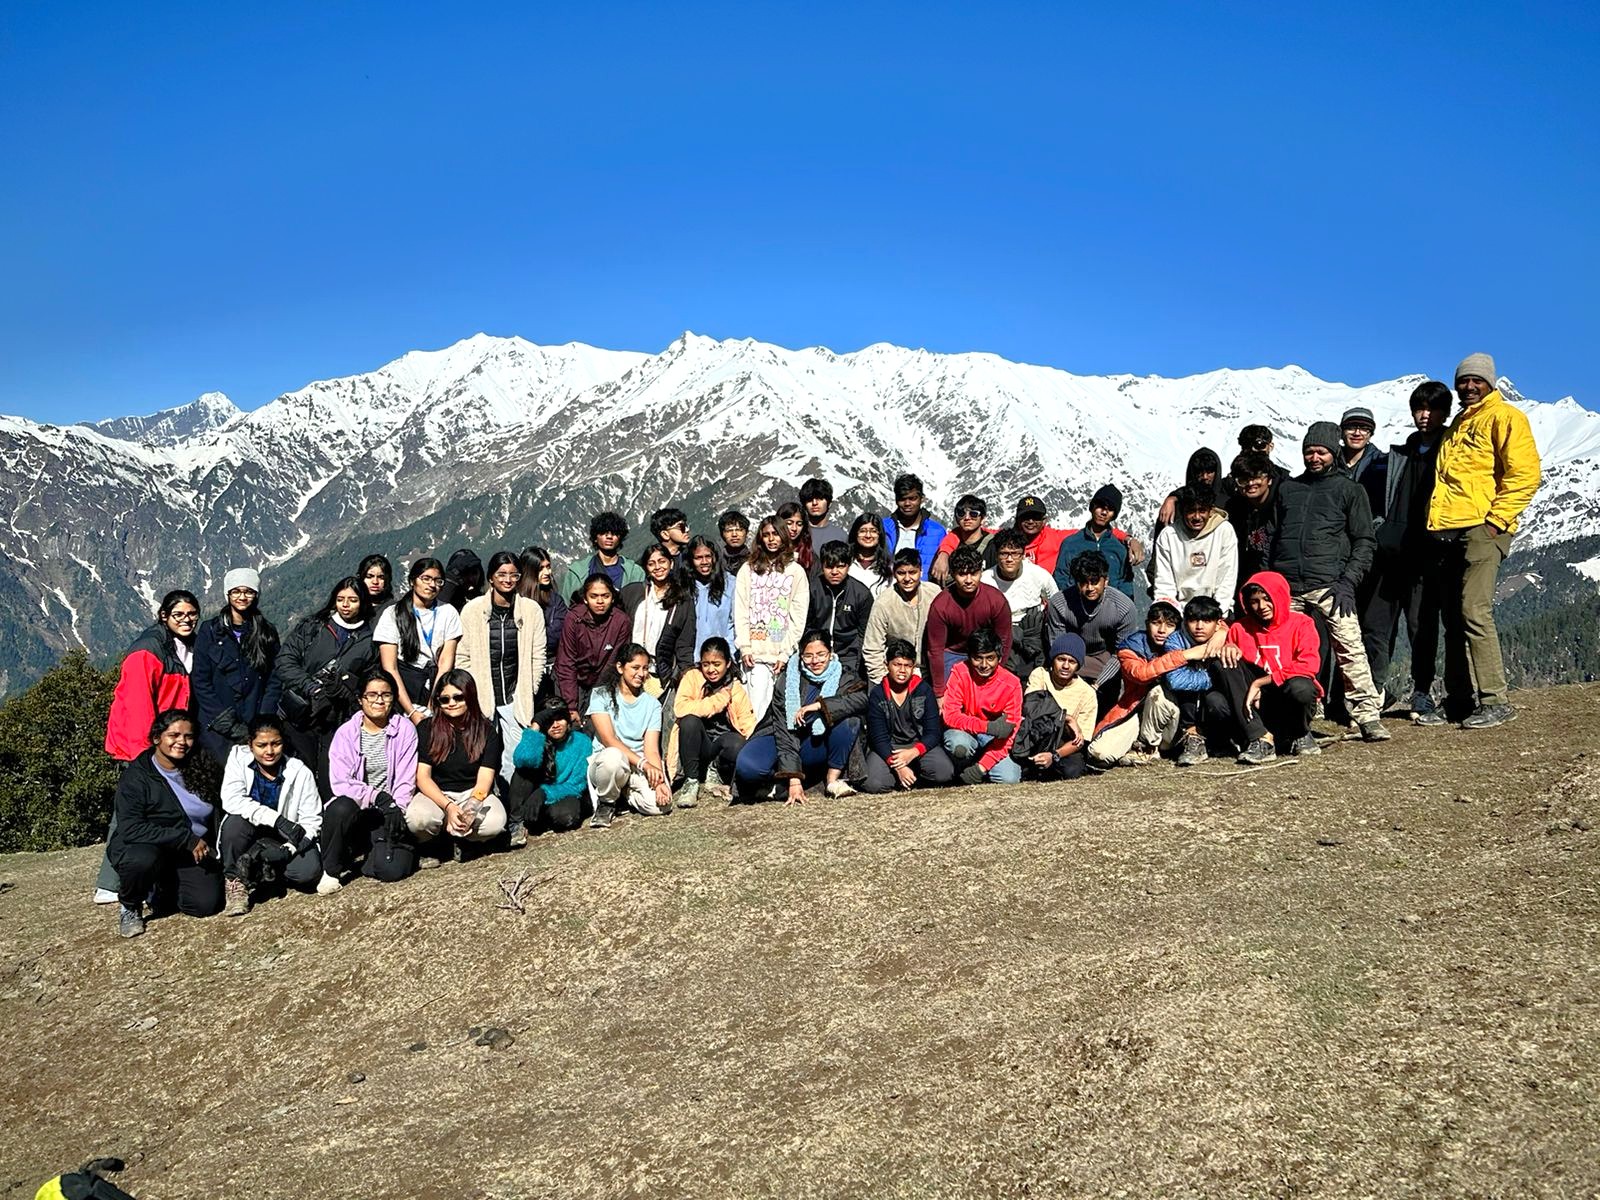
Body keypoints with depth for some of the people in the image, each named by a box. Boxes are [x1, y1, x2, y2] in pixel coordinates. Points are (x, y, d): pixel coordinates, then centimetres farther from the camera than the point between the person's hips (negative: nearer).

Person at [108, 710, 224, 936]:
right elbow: (130, 829, -22)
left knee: (207, 904, -19)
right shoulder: (136, 776, -10)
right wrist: (186, 839, -26)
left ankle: (163, 888, 15)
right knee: (143, 859, -39)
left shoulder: (195, 772, 6)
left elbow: (213, 815, 17)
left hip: (191, 854, 4)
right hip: (142, 849, -4)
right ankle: (130, 908, -6)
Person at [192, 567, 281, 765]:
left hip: (255, 723, 1)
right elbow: (200, 682, 3)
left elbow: (275, 681, 9)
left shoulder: (267, 633, 13)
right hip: (215, 725, -1)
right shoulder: (210, 631, 8)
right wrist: (229, 724, -5)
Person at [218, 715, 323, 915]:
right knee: (236, 821, -32)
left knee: (310, 870, -27)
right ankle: (234, 880, -13)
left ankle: (254, 869, -4)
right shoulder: (238, 758, -9)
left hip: (283, 842, 0)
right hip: (248, 838, 0)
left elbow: (311, 821, -10)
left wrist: (289, 849, -28)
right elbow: (231, 800, -25)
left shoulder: (300, 773, -10)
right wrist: (277, 820, -34)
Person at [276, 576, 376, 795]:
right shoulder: (311, 627, 11)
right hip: (299, 715, 0)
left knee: (330, 784, -9)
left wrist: (346, 690, -11)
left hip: (339, 722, 0)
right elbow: (285, 660, 3)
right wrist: (313, 688, -9)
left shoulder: (370, 641, 10)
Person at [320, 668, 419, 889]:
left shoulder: (405, 730, 1)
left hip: (391, 813, -1)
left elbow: (406, 782, -3)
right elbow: (340, 782, -9)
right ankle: (331, 870, -12)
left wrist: (395, 810, -18)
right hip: (355, 806, 1)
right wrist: (378, 797, -23)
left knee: (392, 869, -26)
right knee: (341, 808, -36)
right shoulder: (346, 733, 1)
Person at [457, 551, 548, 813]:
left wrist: (528, 693, 2)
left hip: (516, 698, 0)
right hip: (480, 698, 0)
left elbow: (538, 656, 5)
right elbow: (462, 657, 5)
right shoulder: (473, 609, 2)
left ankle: (514, 822, 4)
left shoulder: (532, 609, 2)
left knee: (514, 760, -5)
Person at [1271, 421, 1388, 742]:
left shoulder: (1349, 490, 11)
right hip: (1287, 586, 3)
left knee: (1350, 649, -12)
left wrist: (1348, 582, -8)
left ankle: (1368, 717, -10)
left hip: (1329, 583, -3)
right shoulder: (1287, 488, 21)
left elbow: (1364, 542, 6)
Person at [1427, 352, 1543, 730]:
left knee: (1474, 611, -15)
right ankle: (1460, 696, 15)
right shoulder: (1458, 424, 24)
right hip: (1448, 529, 8)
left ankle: (1495, 701, -12)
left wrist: (1497, 518, -15)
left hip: (1481, 529, -8)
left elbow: (1525, 473, -10)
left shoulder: (1504, 416, -1)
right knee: (1453, 616, 8)